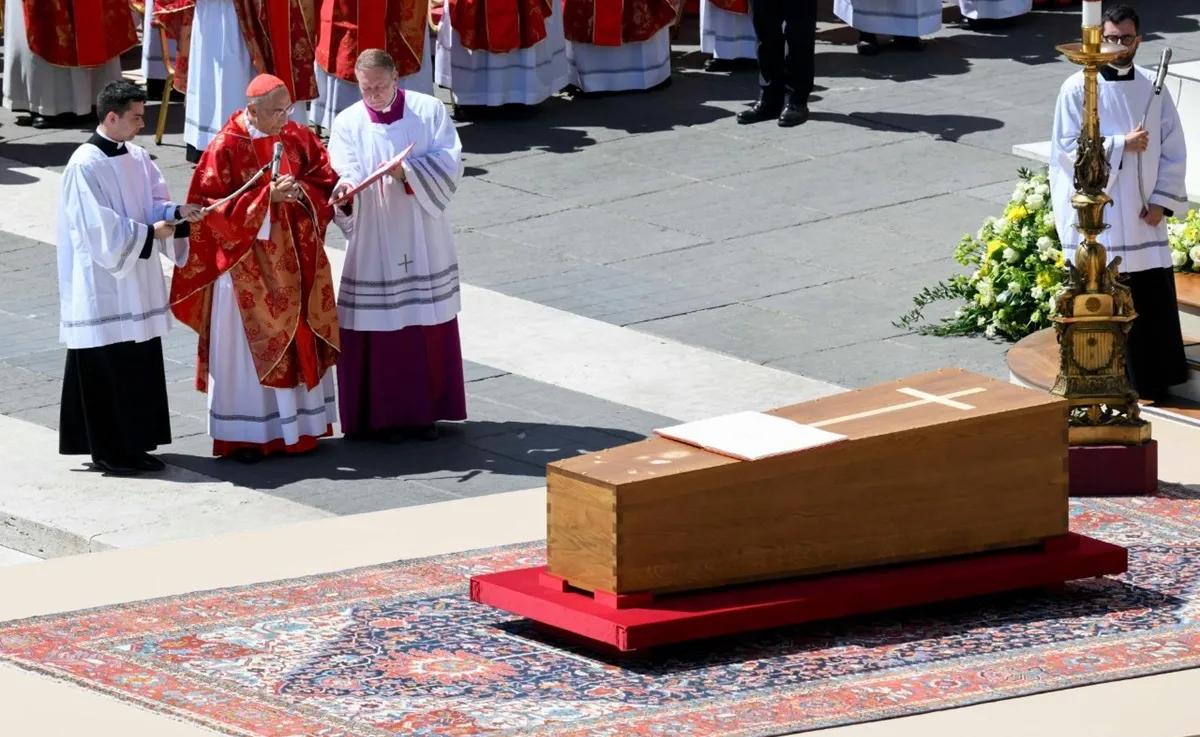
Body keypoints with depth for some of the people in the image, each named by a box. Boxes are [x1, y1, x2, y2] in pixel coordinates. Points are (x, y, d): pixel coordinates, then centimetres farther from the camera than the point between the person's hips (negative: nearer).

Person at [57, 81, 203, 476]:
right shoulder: (85, 165, -15)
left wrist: (176, 212, -8)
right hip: (103, 283, -8)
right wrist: (148, 232, -14)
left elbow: (154, 203, 13)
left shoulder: (136, 157, 8)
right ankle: (108, 451, 6)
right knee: (106, 367, -2)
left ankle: (134, 445, 15)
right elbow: (98, 226, -18)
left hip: (138, 281, 8)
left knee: (142, 363, 8)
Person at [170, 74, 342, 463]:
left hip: (295, 260, 5)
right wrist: (267, 196, -23)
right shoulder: (225, 148, -13)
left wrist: (302, 193, -17)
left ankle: (301, 424, 22)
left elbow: (326, 183, 5)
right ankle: (244, 434, 7)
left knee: (301, 340, 10)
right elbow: (212, 208, -16)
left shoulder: (298, 138, 2)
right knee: (248, 346, 1)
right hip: (247, 265, -5)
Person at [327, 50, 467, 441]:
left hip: (424, 243, 1)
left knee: (428, 327, 6)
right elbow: (345, 172, -12)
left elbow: (450, 162, -9)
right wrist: (344, 187, -35)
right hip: (373, 246, -1)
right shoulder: (348, 123, 0)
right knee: (379, 330, -1)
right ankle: (384, 414, 7)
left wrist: (408, 172, -24)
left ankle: (425, 410, 16)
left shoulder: (430, 110, 0)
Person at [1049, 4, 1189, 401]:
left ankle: (1152, 382, 13)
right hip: (1095, 216, -3)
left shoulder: (1153, 89, 5)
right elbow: (1067, 148, -9)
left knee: (1153, 299, 3)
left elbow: (1174, 149, 6)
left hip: (1143, 218, 3)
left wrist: (1162, 201, -3)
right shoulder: (1077, 90, -4)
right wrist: (1121, 145, -16)